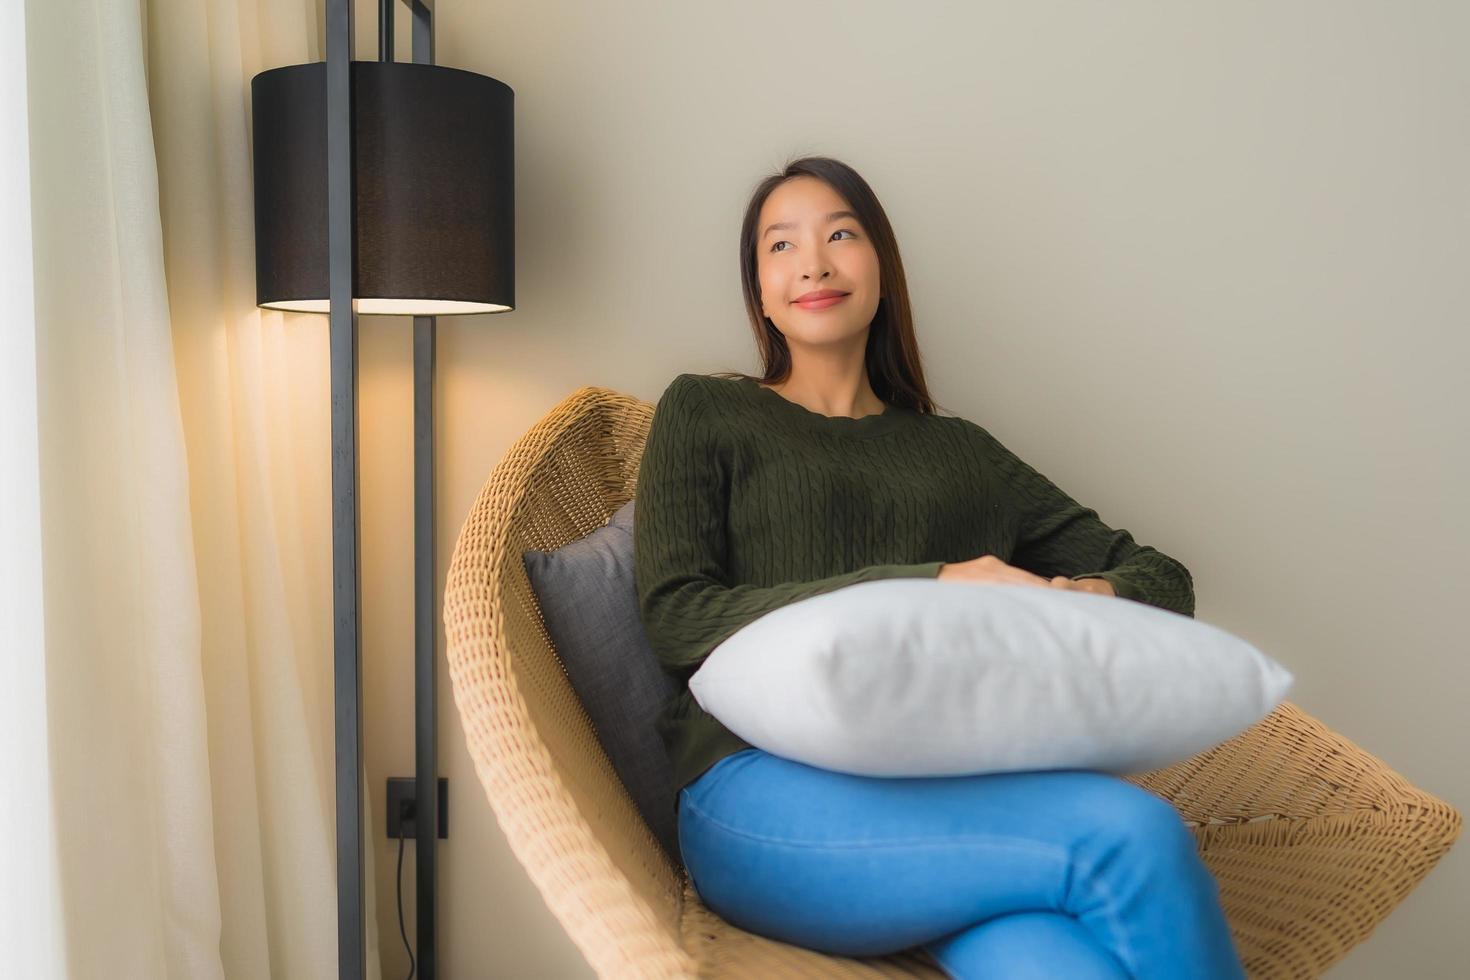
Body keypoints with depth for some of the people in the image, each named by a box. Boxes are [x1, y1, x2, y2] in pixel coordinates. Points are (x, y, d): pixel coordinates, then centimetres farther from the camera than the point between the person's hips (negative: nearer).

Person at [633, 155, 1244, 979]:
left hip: (954, 785, 3)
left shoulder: (959, 450, 23)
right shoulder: (705, 412, 15)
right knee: (1132, 834, -28)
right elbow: (675, 616, 0)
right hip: (768, 783, -2)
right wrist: (924, 590, -10)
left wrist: (1088, 600, -5)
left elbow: (1163, 577, 22)